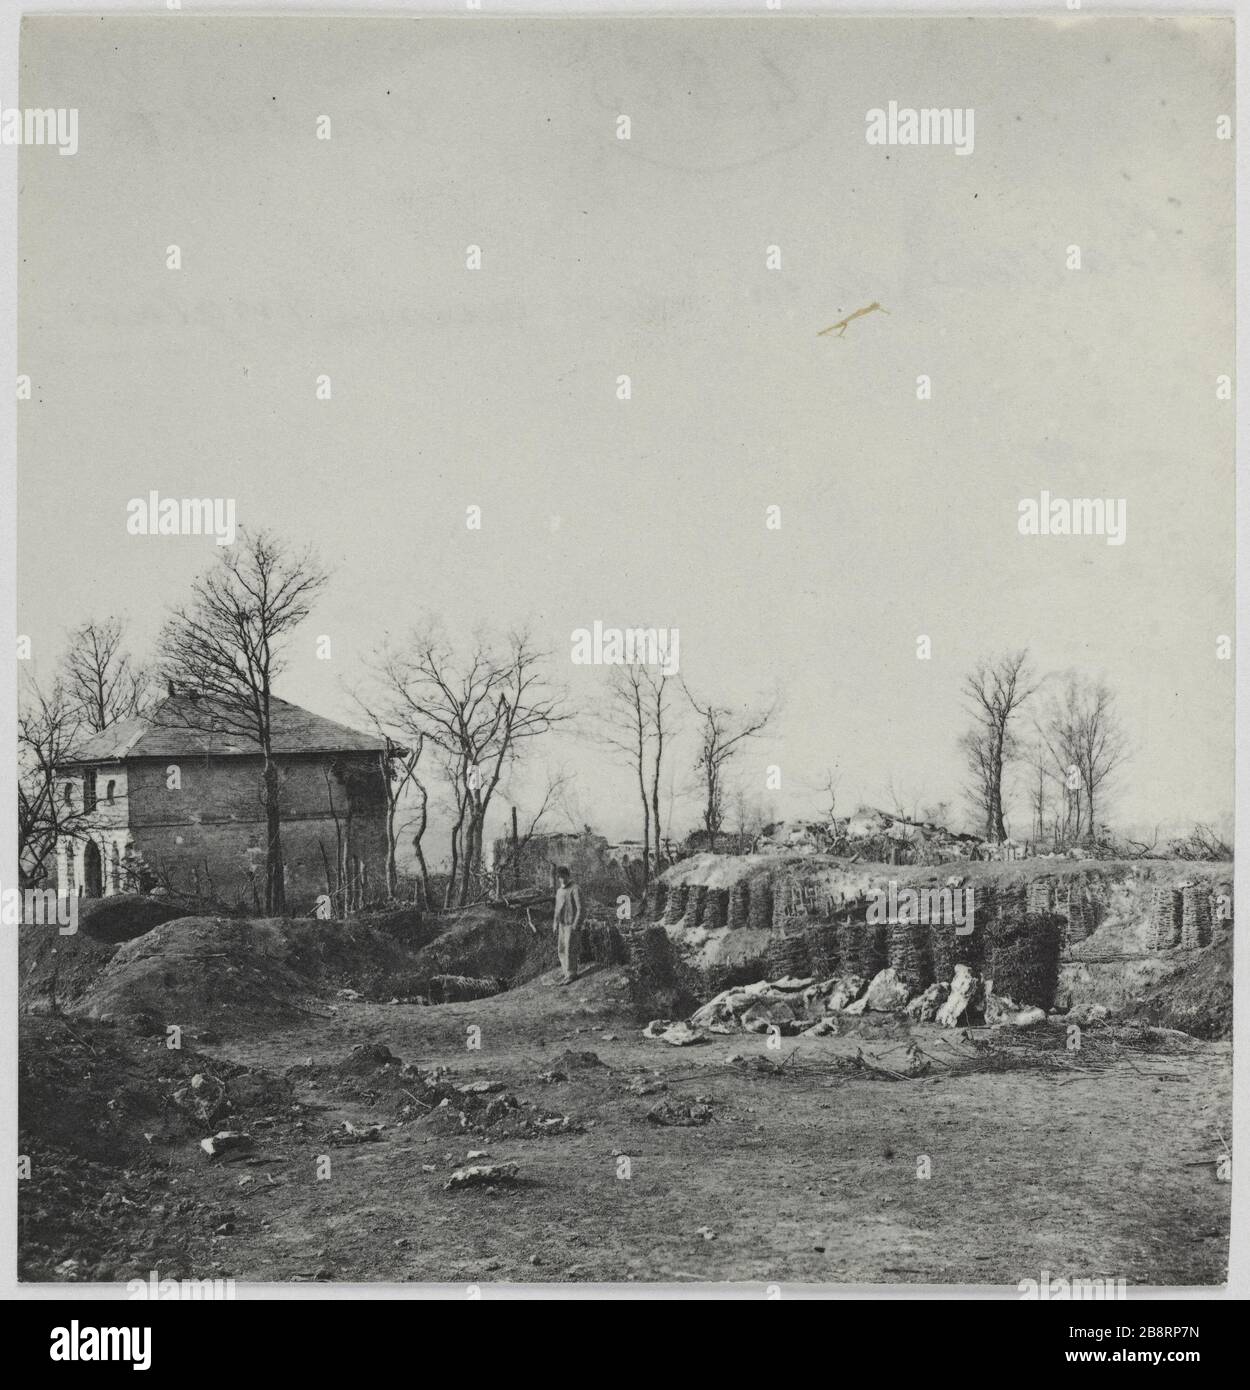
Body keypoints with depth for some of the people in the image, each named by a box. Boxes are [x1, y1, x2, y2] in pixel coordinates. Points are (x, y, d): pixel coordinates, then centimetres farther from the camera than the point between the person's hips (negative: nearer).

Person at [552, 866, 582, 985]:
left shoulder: (574, 889, -10)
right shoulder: (559, 891, 15)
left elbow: (580, 908, -13)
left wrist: (575, 925, -19)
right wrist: (555, 926, 17)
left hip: (571, 924, -8)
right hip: (561, 924, 8)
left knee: (569, 950, -7)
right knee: (562, 950, 7)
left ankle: (572, 974, 1)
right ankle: (567, 975, 13)